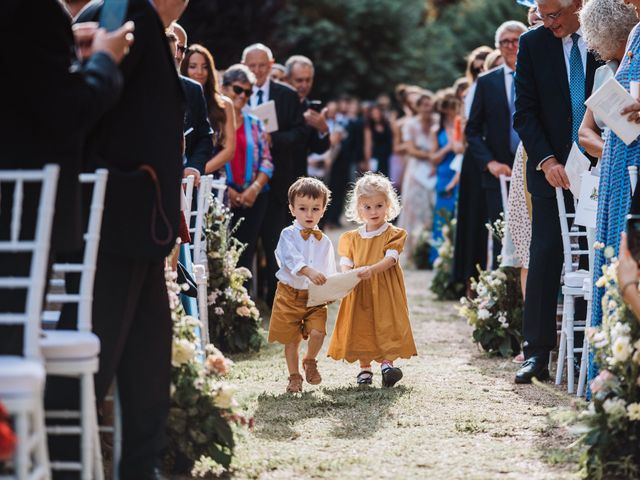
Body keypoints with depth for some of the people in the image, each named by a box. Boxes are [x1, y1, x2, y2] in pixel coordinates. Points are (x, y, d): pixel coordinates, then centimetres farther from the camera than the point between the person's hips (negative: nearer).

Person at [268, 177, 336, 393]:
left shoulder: (325, 241, 9)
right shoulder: (288, 235, -4)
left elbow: (329, 272, 12)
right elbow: (291, 259, -22)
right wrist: (309, 271, -38)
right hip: (290, 294, -2)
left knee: (317, 333, -16)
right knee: (291, 339, 4)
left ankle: (310, 361, 14)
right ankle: (294, 377, 22)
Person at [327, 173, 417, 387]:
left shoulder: (394, 234, 0)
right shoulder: (351, 237, 11)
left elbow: (390, 259, -13)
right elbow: (345, 263, 3)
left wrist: (372, 269, -31)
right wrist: (348, 274, -21)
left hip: (385, 291, -3)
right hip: (359, 291, 3)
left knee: (386, 325, -11)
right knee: (361, 328, 5)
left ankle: (387, 364, -8)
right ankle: (365, 368, 16)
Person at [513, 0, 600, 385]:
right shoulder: (533, 43, 3)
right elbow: (525, 112, 1)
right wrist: (547, 161, -11)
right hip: (552, 168, 0)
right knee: (545, 258, -3)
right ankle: (537, 355, -3)